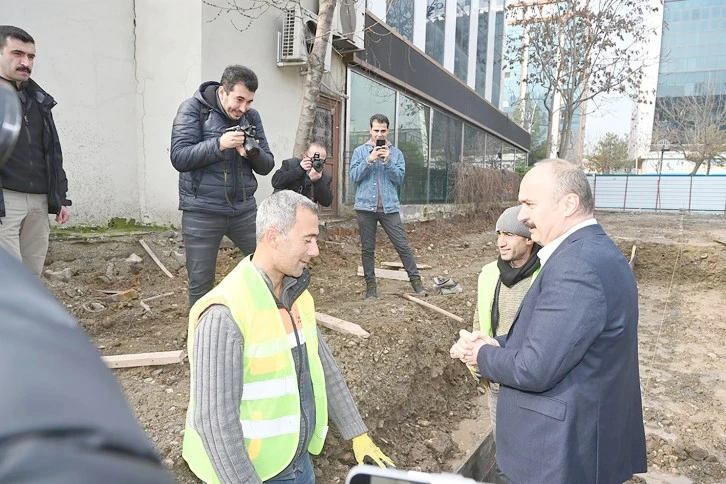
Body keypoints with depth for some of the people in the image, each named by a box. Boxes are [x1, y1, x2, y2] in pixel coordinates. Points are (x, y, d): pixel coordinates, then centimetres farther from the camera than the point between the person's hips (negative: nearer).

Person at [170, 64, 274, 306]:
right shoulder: (193, 108, -4)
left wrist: (254, 153, -16)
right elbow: (179, 157, -13)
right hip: (202, 212, -3)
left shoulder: (251, 116, 7)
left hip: (244, 209, 4)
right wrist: (219, 144, -25)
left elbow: (267, 166, 6)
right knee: (201, 284, 4)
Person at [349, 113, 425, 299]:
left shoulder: (396, 152, 7)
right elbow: (354, 176, -4)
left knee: (403, 245, 1)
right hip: (365, 207, 0)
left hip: (389, 207, 0)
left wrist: (387, 162, -13)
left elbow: (399, 178, -1)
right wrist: (369, 160, -13)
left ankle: (415, 280, 11)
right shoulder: (360, 151, 5)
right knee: (367, 248, 6)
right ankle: (370, 284, 16)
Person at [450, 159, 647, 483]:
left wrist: (483, 355, -9)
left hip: (560, 452, -9)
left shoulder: (577, 266, -27)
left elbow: (534, 369, -27)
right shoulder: (593, 251, 6)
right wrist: (498, 344, -1)